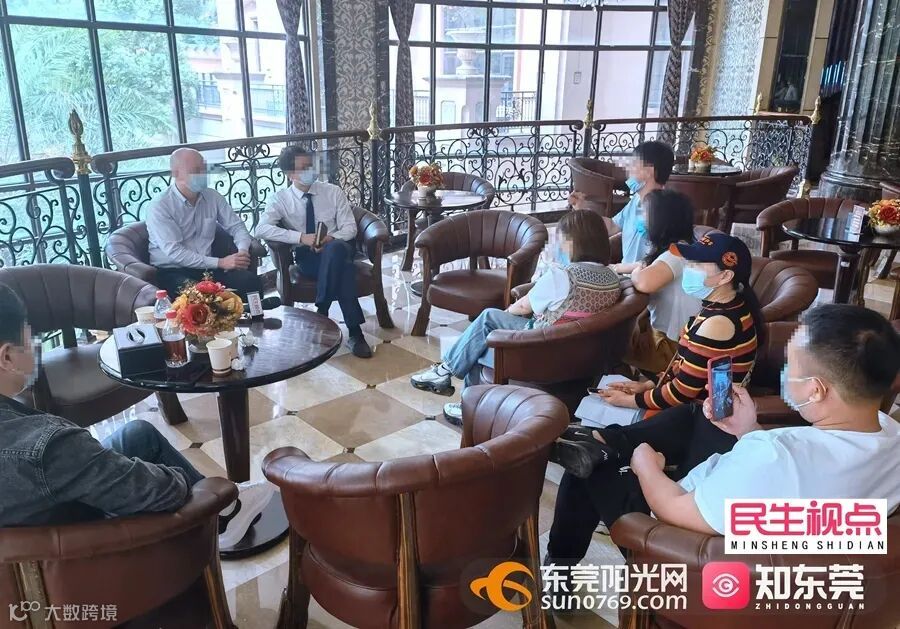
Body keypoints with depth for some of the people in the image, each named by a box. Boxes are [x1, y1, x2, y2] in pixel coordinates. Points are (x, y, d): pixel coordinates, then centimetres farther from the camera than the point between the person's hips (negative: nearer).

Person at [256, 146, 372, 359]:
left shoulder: (333, 192, 5)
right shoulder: (282, 199, 1)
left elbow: (350, 227, 1)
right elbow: (261, 229, -15)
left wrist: (331, 239, -22)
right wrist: (301, 237, -25)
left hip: (338, 248, 2)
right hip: (307, 256, -2)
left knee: (335, 249, -38)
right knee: (342, 269, -36)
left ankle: (322, 313, -29)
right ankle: (354, 331, -31)